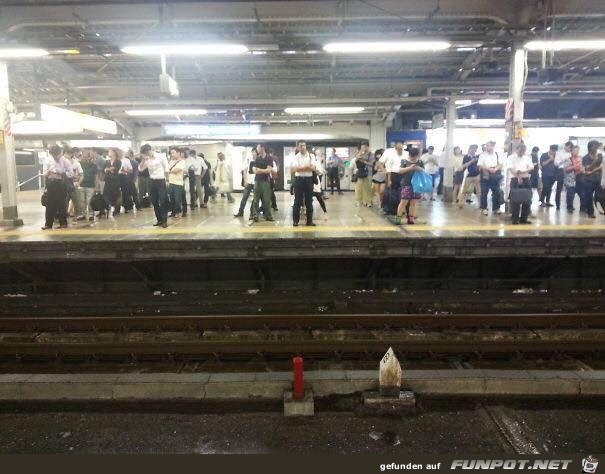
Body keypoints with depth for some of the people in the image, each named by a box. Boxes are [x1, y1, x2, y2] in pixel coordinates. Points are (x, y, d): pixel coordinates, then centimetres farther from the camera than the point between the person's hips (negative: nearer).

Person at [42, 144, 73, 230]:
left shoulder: (65, 161, -2)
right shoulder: (49, 161, 10)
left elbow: (71, 174, -7)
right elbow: (45, 174, 16)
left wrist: (61, 174, -16)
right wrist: (47, 173, -6)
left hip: (60, 184, -4)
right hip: (50, 183, 4)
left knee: (61, 204, 2)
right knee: (50, 204, 5)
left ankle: (63, 223, 14)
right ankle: (48, 224, 12)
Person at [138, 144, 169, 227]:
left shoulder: (161, 157, -7)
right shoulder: (147, 160, 7)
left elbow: (166, 169, -4)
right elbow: (140, 169, 2)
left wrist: (166, 180, -6)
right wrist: (143, 160, -11)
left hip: (161, 181, -5)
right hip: (152, 182, 6)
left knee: (163, 202, -7)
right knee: (154, 202, 8)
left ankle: (164, 221, -1)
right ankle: (159, 220, 19)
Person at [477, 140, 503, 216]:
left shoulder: (496, 154, 11)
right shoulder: (482, 155, -3)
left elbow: (500, 164, 8)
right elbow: (480, 166, -10)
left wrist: (496, 169, -12)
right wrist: (488, 169, -19)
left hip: (495, 176, 4)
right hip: (485, 176, -4)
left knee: (496, 192, 6)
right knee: (484, 193, 0)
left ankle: (496, 208, 17)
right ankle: (484, 209, 10)